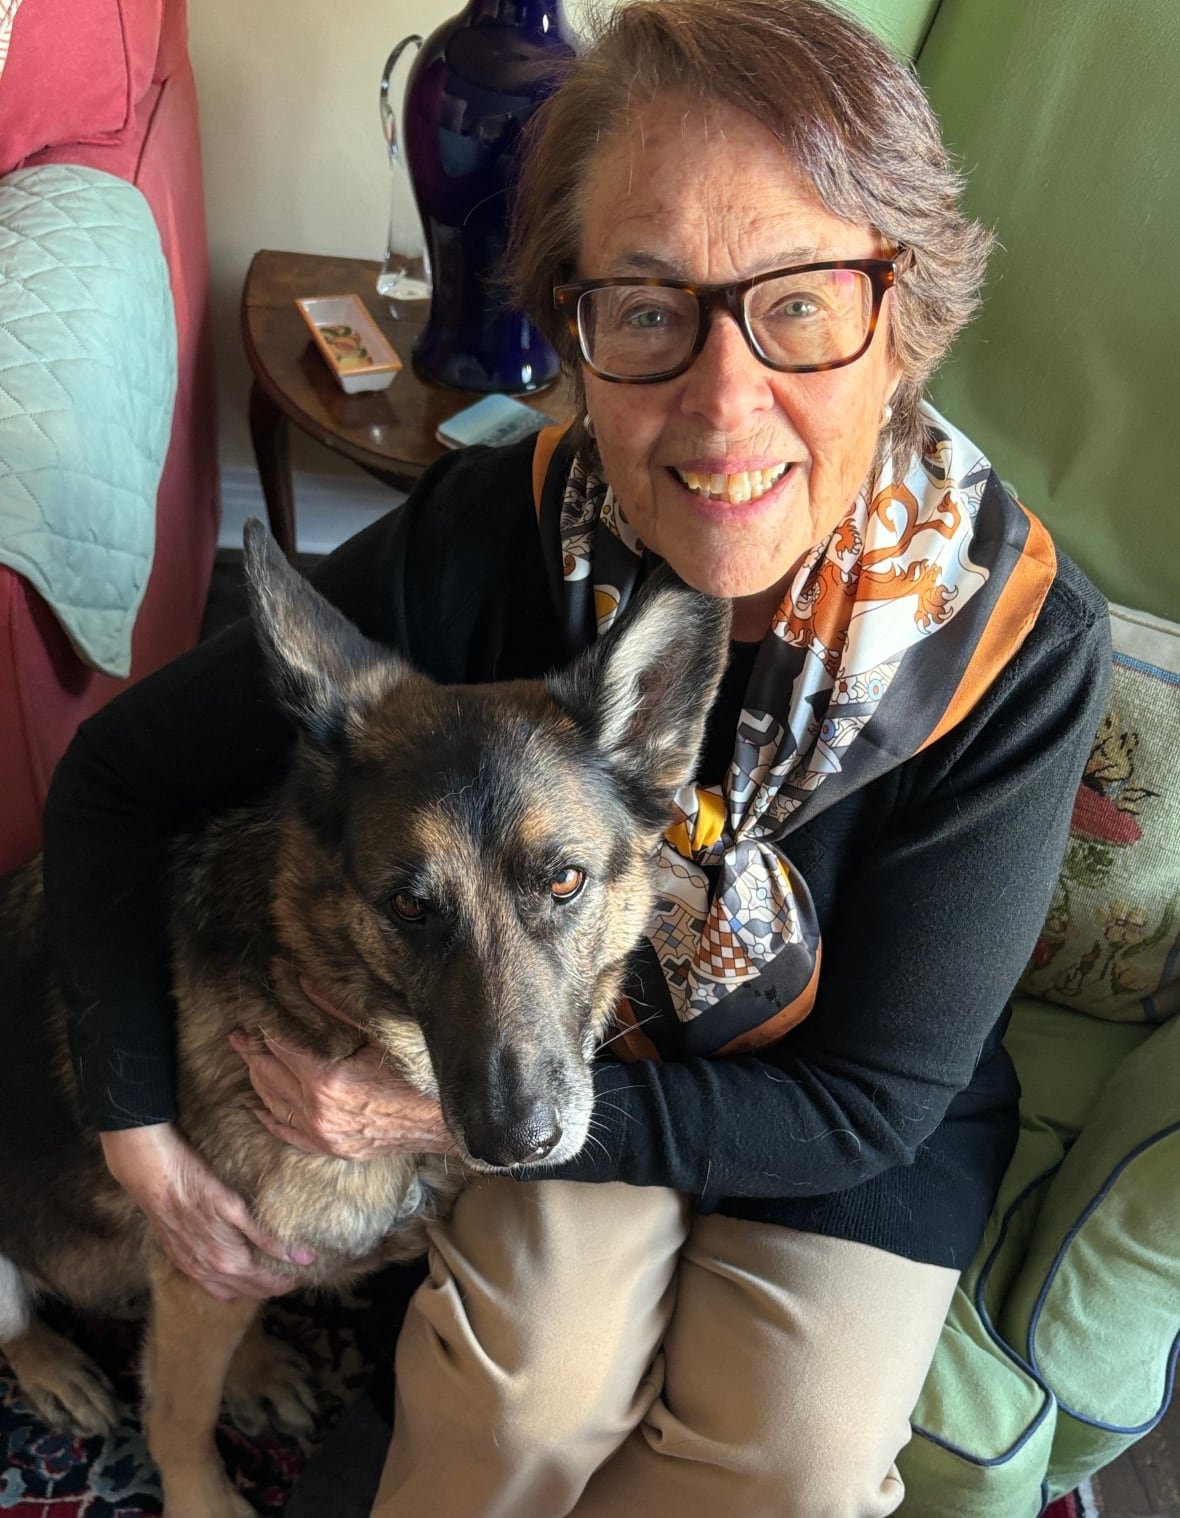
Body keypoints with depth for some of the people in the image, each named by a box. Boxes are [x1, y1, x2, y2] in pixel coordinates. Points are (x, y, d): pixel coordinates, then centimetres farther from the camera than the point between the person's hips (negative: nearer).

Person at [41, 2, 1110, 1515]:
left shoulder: (1018, 640, -30)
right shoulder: (480, 543, -28)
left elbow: (870, 1099, -22)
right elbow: (118, 775, -14)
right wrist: (138, 1130, -18)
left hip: (851, 1121, 1)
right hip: (568, 1035, 0)